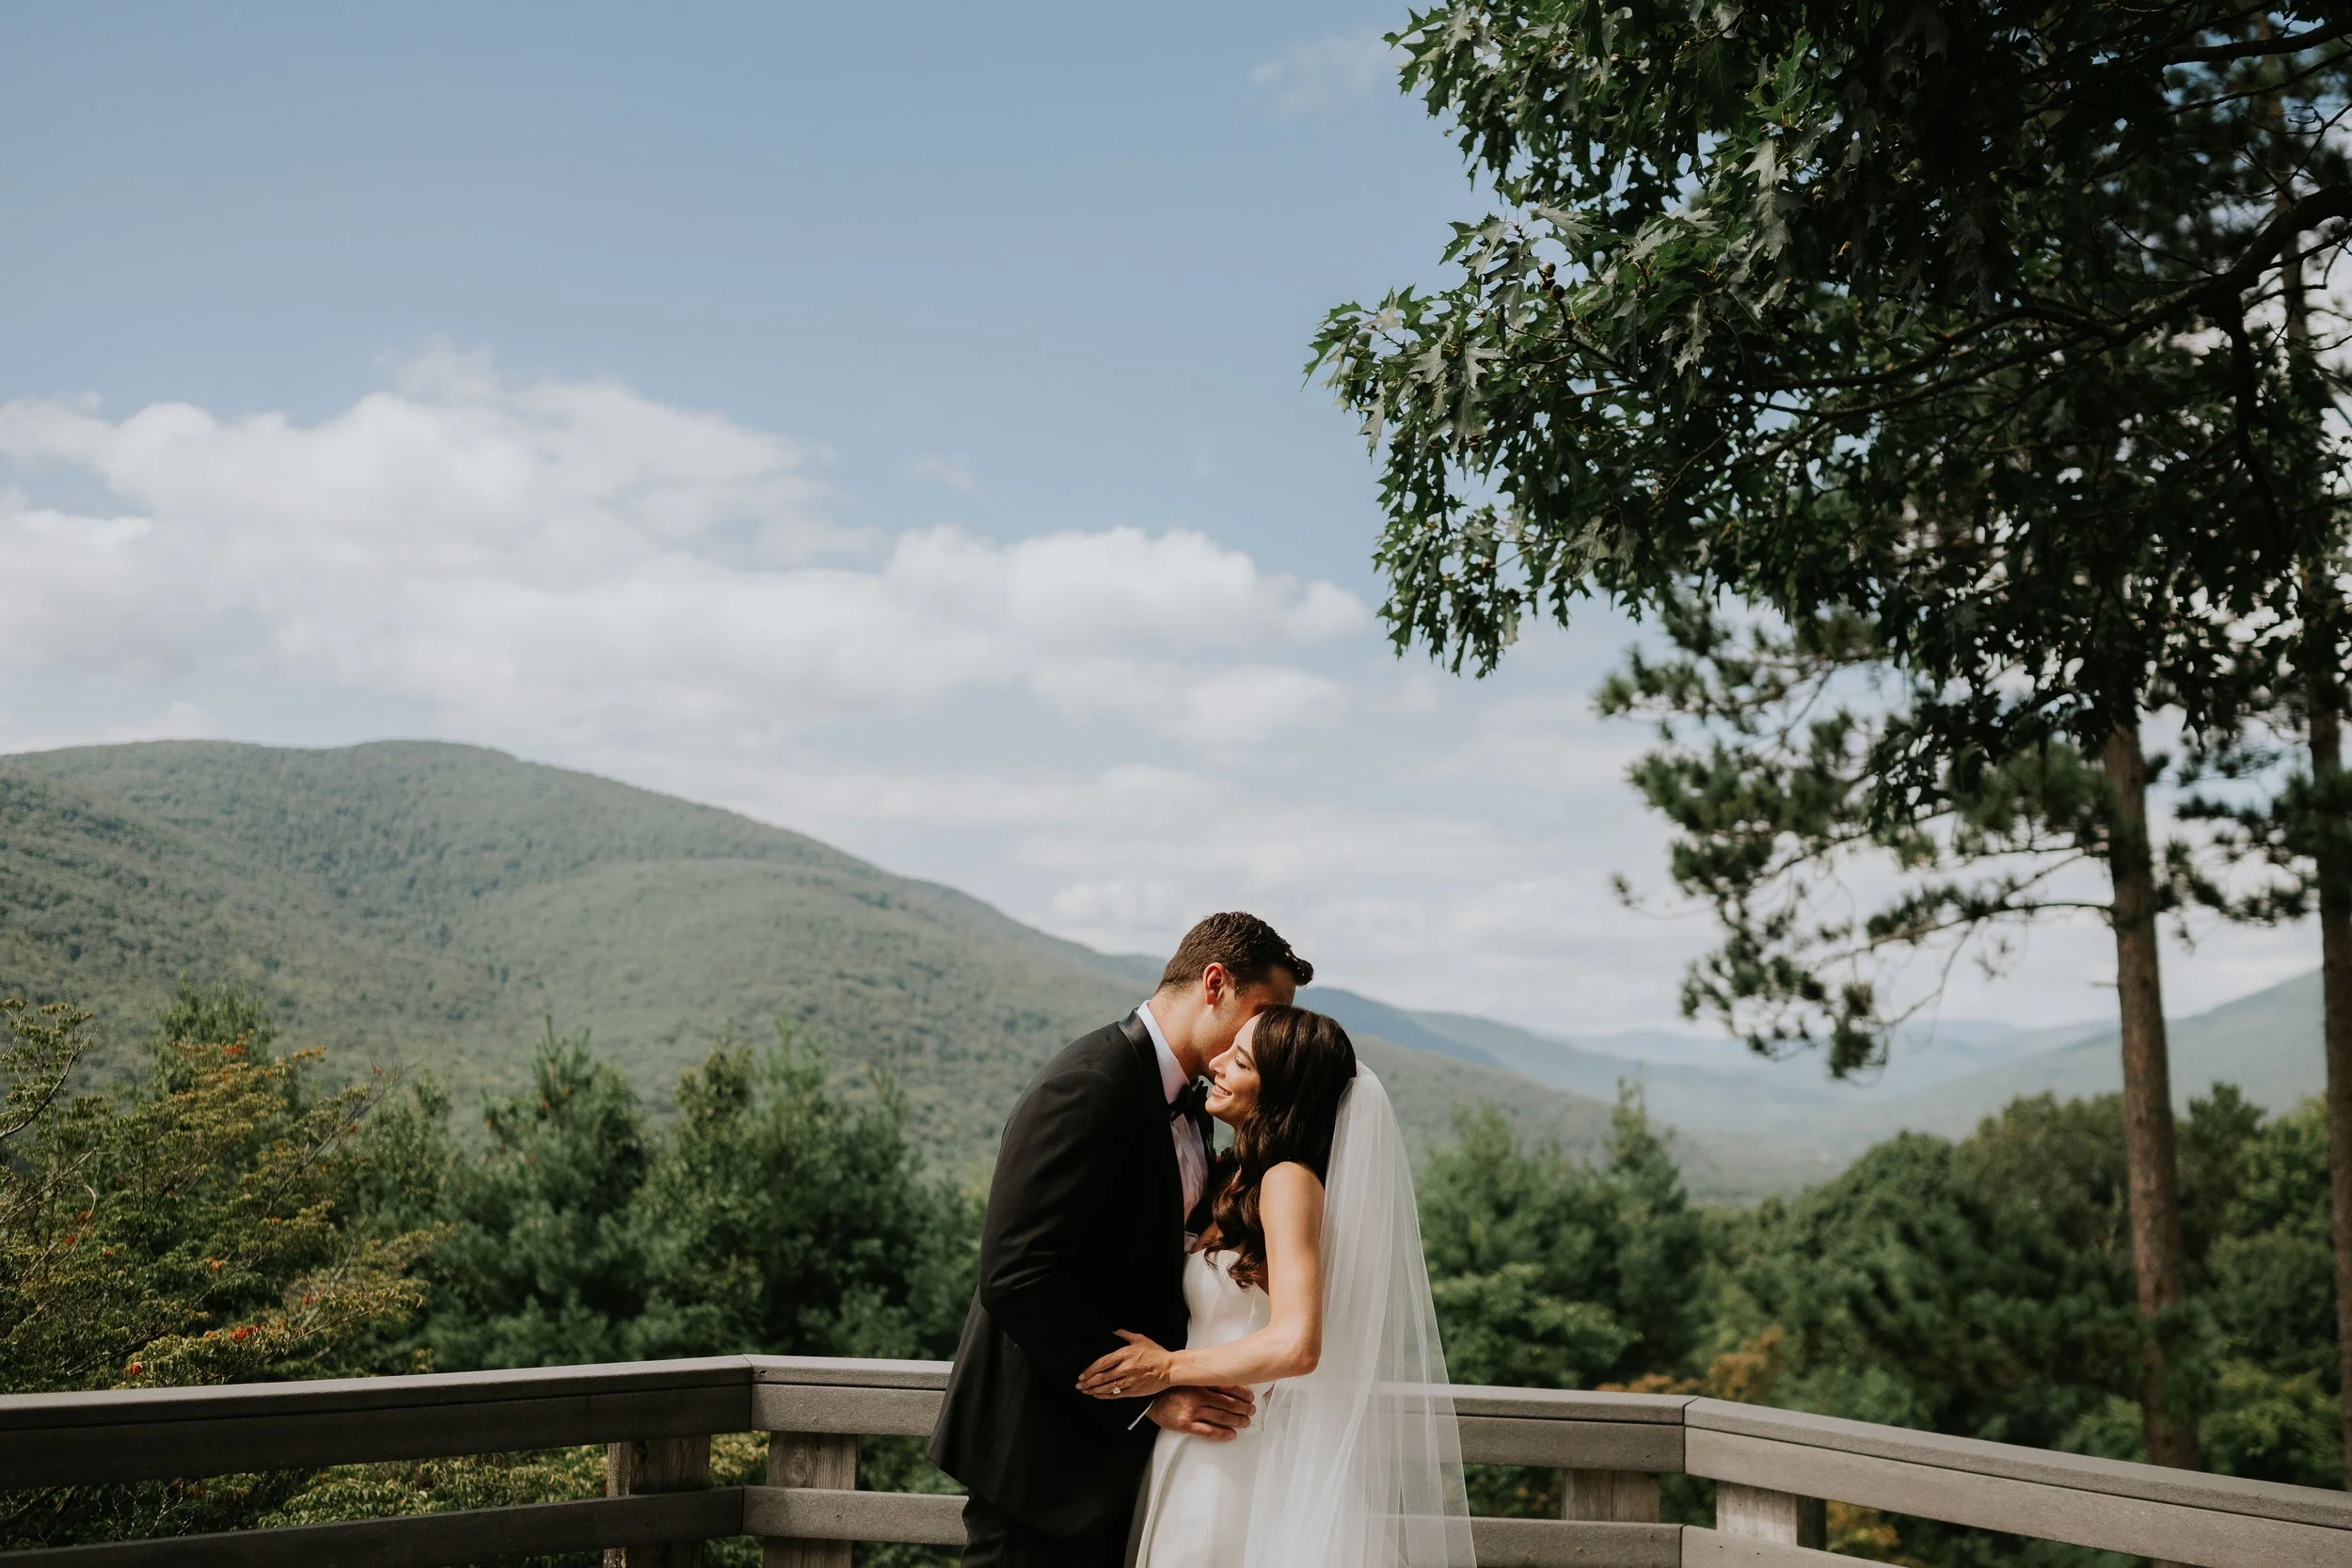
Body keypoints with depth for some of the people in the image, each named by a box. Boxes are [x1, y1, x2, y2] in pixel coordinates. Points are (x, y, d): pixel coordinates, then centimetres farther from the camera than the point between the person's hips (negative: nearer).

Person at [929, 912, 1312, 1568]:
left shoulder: (1188, 1103, 10)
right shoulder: (1089, 1088, -21)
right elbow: (1018, 1278, -26)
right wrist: (1149, 1394, -24)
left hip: (1116, 1435, 9)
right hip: (1042, 1446, -9)